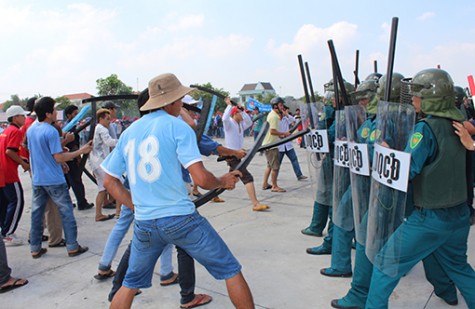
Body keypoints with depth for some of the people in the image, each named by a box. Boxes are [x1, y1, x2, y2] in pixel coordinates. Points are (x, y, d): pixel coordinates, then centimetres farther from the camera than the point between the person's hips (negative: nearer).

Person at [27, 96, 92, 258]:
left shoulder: (30, 130, 8)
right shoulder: (51, 131, -17)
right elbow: (59, 158, -18)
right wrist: (81, 151, -11)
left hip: (37, 179, 7)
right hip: (54, 180, -7)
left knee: (36, 213, 12)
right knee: (66, 211, 2)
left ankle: (35, 248, 19)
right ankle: (72, 247, 7)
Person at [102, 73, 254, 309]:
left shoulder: (129, 132, 10)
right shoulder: (178, 127, -6)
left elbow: (109, 181, 14)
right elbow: (201, 179, -14)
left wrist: (138, 206, 16)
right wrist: (223, 182, 5)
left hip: (144, 224, 6)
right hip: (181, 219, -5)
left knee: (131, 284, 26)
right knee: (231, 270, 10)